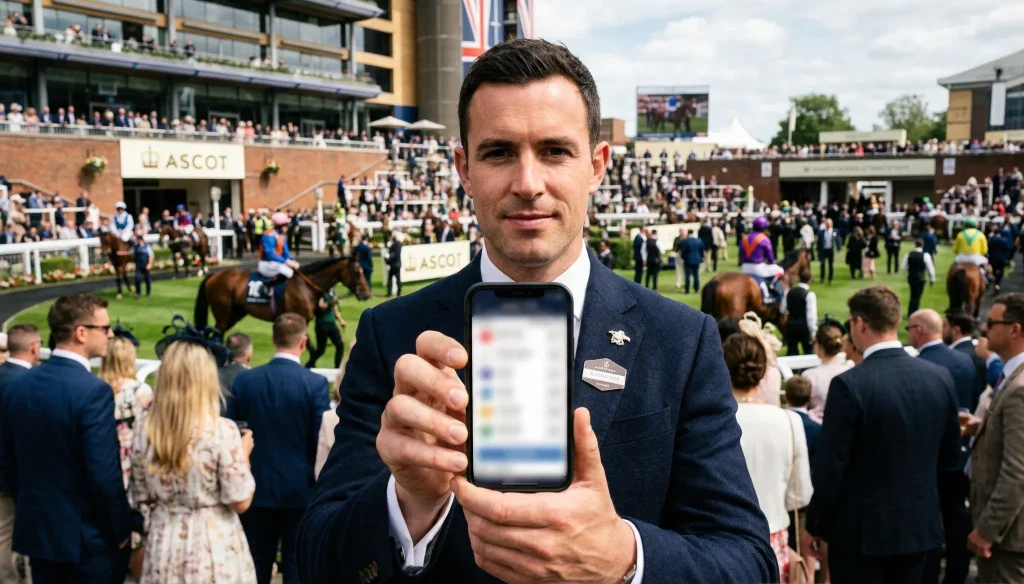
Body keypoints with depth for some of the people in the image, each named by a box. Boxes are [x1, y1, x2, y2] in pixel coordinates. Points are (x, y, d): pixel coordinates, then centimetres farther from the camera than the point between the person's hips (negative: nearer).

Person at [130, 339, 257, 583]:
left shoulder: (145, 432, -3)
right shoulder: (222, 431, -18)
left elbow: (142, 498, 8)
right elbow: (240, 502, -13)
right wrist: (244, 455, 0)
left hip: (165, 544, 4)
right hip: (214, 545, -4)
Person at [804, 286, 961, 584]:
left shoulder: (850, 384, -20)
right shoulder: (940, 377, -3)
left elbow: (829, 465, -17)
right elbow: (950, 457, 7)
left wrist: (813, 525, -4)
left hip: (860, 529, -5)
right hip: (919, 526, 5)